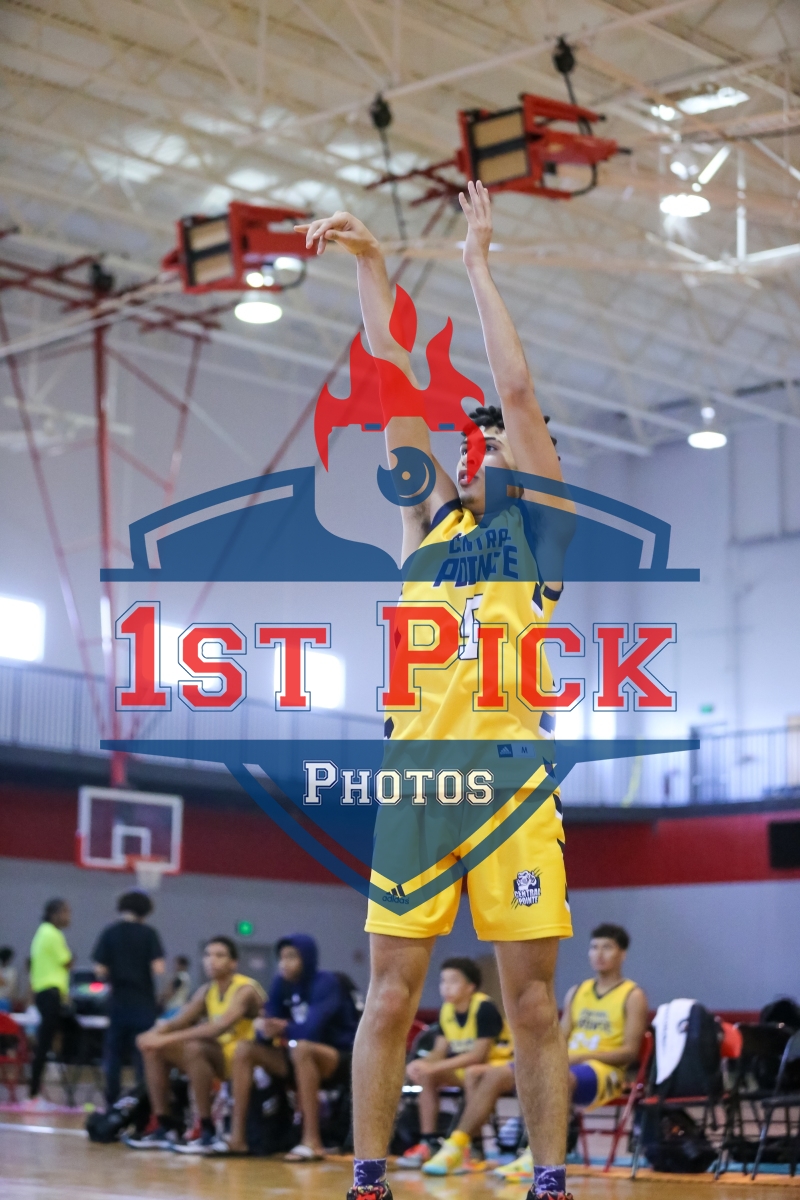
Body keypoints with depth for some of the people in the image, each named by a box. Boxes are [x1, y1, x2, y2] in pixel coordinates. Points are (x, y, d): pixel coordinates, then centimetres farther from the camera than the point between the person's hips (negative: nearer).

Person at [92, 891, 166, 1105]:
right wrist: (145, 969, 9)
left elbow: (99, 970, -8)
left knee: (113, 1054, 11)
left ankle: (111, 1102, 10)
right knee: (144, 1055, 4)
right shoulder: (148, 933, -4)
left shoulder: (110, 933, -1)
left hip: (118, 1001, 1)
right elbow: (158, 968, -12)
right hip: (143, 1002, -1)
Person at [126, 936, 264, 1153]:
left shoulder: (245, 990, -17)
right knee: (154, 1048, 0)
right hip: (217, 1058, 8)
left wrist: (169, 1038, -34)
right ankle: (164, 1128, 2)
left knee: (194, 1047, -34)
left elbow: (221, 1026, -32)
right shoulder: (207, 991, 9)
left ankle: (208, 1134, -29)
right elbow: (179, 1021, 3)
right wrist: (157, 1032, -21)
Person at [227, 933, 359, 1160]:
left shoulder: (326, 983, -16)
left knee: (301, 1048, -38)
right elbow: (266, 1032, 1)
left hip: (339, 1058, -7)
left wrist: (283, 1029, -11)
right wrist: (265, 1030, -23)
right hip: (297, 1059, 7)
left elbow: (311, 1030, -28)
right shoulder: (281, 984, 3)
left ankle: (312, 1141, -38)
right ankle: (237, 1137, -11)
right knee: (244, 1049, -6)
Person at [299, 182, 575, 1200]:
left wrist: (478, 264, 5)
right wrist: (370, 264, 11)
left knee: (532, 1003, 0)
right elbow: (394, 382, 14)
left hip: (510, 780, -3)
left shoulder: (544, 530, 9)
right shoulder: (431, 521, 18)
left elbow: (517, 390, 1)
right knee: (391, 995, 1)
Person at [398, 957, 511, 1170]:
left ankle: (460, 1145, -32)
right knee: (425, 1075, -10)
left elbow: (479, 1054, -26)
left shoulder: (484, 1007, -21)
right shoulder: (447, 1010, 0)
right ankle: (429, 1142, -12)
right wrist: (424, 1064, -24)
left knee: (472, 1074, -37)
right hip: (465, 1067, 8)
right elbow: (440, 1051, 0)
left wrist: (434, 1067, -30)